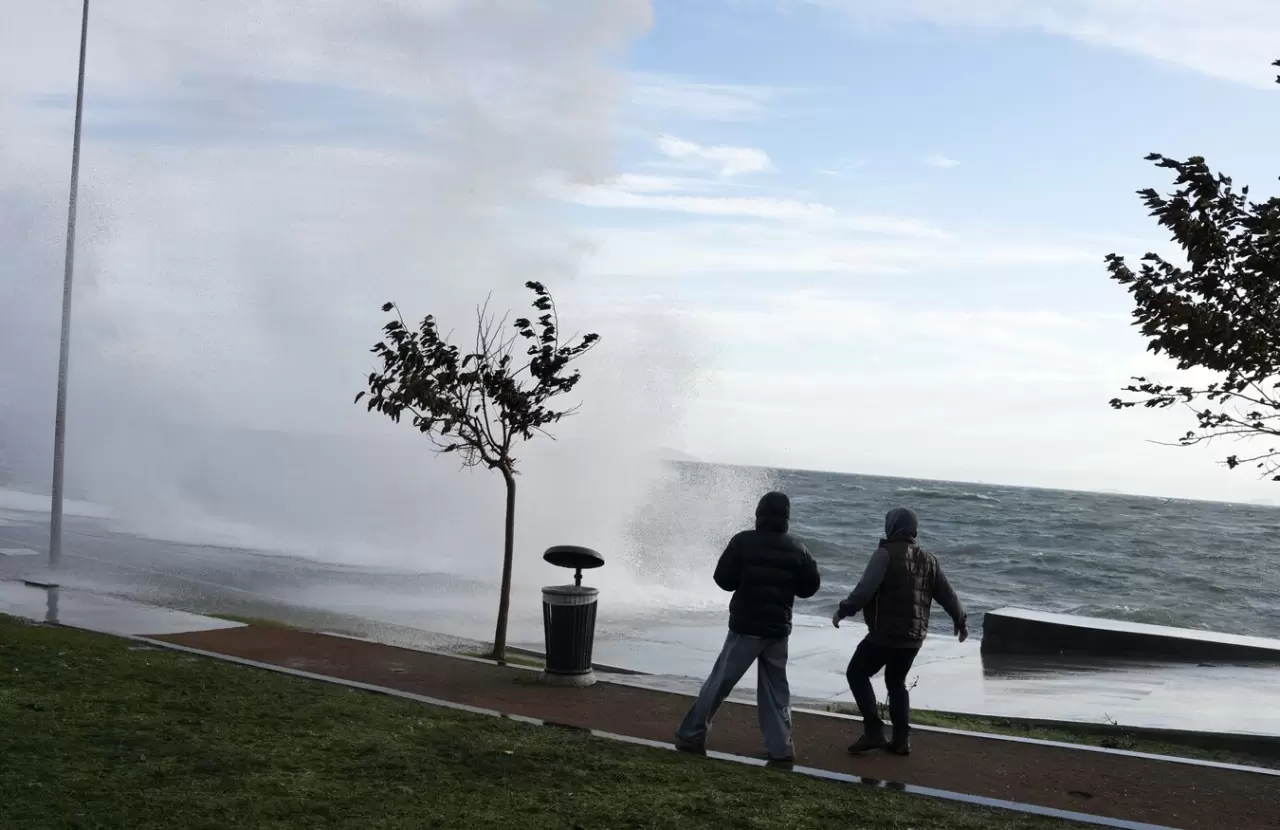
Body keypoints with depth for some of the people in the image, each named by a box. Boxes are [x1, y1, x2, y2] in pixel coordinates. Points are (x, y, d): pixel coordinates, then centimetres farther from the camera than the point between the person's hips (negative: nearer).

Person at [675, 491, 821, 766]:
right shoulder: (796, 549, 2)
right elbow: (810, 587, 7)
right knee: (775, 688, 12)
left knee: (719, 681, 4)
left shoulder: (744, 541, -9)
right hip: (778, 629, 3)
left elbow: (723, 579, -7)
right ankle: (781, 749, 8)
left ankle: (691, 735, 9)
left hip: (746, 626, -3)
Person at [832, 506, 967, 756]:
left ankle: (873, 730, -2)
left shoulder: (886, 554, -11)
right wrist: (961, 622, 30)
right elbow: (947, 595, 16)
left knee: (857, 674, 6)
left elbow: (866, 588, -22)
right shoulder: (929, 560, 11)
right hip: (913, 636, 7)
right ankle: (902, 738, 16)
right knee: (897, 682, 21)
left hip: (885, 633, -7)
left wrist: (844, 610, -16)